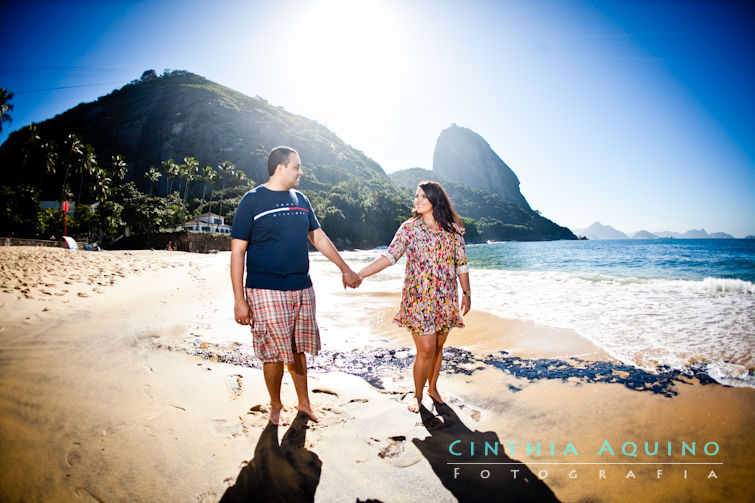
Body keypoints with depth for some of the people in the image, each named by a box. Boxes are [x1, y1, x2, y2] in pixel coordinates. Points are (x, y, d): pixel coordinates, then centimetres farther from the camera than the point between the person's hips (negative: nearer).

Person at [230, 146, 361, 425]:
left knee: (298, 350, 13)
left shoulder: (300, 200, 12)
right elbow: (237, 251, -6)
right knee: (275, 353, 1)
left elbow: (319, 238, 19)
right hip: (266, 292, -5)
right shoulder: (253, 200, -5)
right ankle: (276, 407, 24)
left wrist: (345, 269, 19)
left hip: (302, 289, 5)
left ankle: (304, 402, 30)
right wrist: (239, 299, -11)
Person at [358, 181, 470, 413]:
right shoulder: (409, 228, -2)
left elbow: (461, 264, 8)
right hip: (418, 299, -2)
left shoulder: (453, 230, 2)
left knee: (438, 347, 11)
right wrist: (360, 274, -20)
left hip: (445, 299, 3)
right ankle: (418, 395, 18)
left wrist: (466, 293, 8)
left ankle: (432, 388, 35)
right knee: (426, 349, -5)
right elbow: (389, 256, -10)